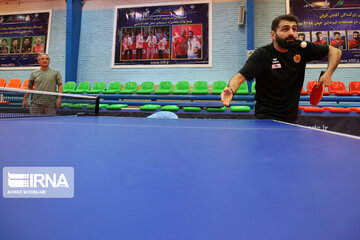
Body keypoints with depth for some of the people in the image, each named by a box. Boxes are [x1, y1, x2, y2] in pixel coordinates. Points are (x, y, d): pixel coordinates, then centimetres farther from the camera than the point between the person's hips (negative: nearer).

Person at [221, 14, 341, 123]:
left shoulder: (301, 49, -2)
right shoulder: (261, 55, -15)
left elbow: (335, 51, 9)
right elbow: (240, 76, -26)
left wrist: (328, 73, -9)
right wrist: (231, 90, -48)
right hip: (267, 117, -5)